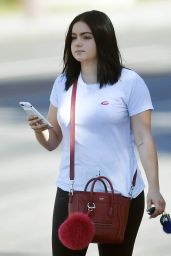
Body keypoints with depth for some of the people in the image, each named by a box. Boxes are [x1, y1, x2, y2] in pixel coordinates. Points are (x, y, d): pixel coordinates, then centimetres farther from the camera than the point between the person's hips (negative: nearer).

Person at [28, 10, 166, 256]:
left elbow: (143, 139, -6)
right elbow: (52, 141, 13)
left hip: (120, 194, -3)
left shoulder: (129, 82, -6)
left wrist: (154, 188, -13)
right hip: (71, 192, 4)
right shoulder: (63, 83, 8)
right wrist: (39, 130, -10)